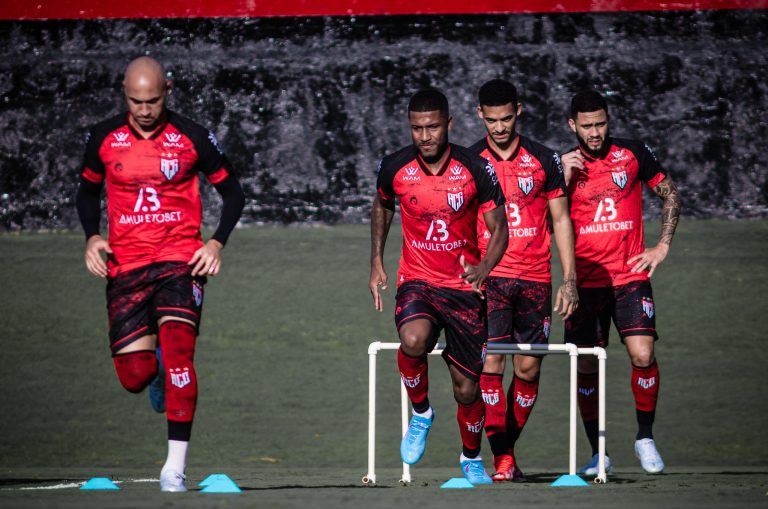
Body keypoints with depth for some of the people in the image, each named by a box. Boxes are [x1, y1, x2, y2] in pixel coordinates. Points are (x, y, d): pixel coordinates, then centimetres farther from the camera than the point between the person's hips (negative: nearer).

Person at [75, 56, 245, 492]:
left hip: (181, 260, -2)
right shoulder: (104, 138, 3)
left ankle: (176, 467, -20)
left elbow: (232, 192, 7)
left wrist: (217, 243, -7)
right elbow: (88, 190, 19)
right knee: (134, 376, -5)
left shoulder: (193, 138, -3)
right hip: (126, 266, 2)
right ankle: (158, 373, 36)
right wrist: (92, 236, 1)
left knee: (177, 350, -22)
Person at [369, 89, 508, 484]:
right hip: (417, 282, 0)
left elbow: (499, 229, -6)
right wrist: (377, 264, 14)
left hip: (464, 287, 0)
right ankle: (420, 414, -5)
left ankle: (471, 458, 32)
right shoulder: (395, 168, -6)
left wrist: (485, 267, -26)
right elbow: (382, 207, 17)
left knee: (467, 387, 5)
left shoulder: (476, 170, -11)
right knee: (413, 340, -33)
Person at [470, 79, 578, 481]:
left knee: (528, 368, 2)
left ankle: (508, 444, 18)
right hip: (488, 278, -2)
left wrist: (570, 279, 3)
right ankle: (502, 460, -12)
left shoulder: (544, 160, 5)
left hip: (534, 279, 2)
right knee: (490, 365, -13)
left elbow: (560, 219, 9)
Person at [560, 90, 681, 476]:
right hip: (585, 281, 1)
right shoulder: (565, 165, 4)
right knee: (586, 366, 1)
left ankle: (645, 436, 4)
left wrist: (662, 247, 6)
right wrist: (564, 178, -14)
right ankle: (597, 452, 12)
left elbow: (670, 194, 14)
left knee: (643, 355, -16)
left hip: (630, 275, -1)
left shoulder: (634, 154, 2)